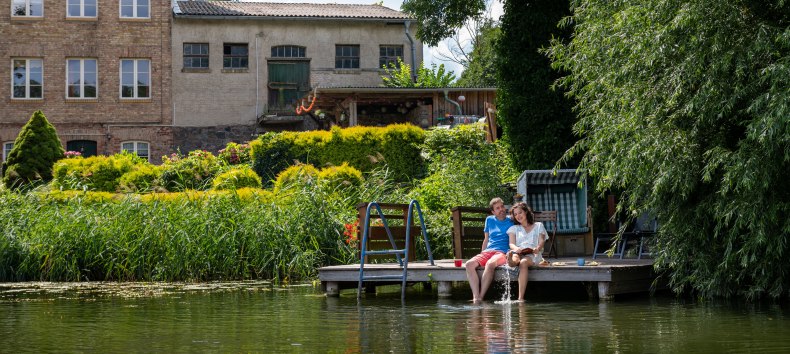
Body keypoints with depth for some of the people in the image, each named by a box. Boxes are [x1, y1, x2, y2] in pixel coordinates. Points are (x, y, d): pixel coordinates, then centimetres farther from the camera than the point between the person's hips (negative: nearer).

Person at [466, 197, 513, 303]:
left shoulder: (511, 221, 10)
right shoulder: (489, 220, 21)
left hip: (502, 252, -4)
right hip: (487, 251, 4)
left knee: (490, 264, -39)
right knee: (469, 264, -27)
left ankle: (481, 297, -39)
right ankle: (475, 297, -37)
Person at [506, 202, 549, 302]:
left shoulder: (538, 226, 23)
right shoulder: (514, 228, 27)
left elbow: (541, 241, 9)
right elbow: (511, 244, 10)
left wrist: (537, 249, -16)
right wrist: (516, 248, -16)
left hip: (533, 255, -3)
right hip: (518, 253, 3)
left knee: (523, 262, -37)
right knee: (515, 258, -36)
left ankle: (521, 298, -49)